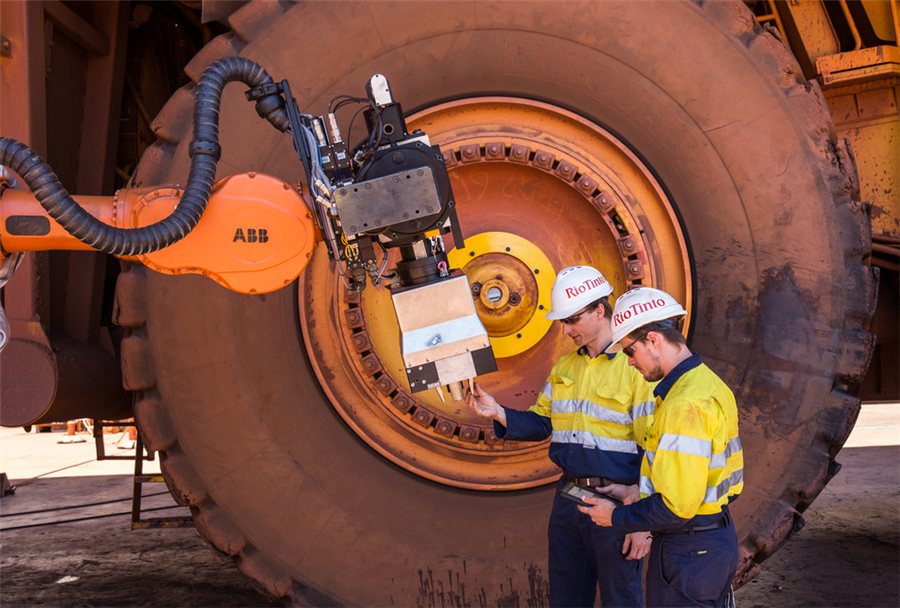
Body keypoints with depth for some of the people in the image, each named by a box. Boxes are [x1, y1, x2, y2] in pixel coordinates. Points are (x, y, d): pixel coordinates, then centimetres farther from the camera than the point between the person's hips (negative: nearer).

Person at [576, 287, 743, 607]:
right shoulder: (710, 383, 7)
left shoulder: (683, 405, -25)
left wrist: (616, 517, -12)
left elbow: (677, 506, -26)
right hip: (718, 535, 10)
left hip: (689, 552, -10)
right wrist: (639, 492, 12)